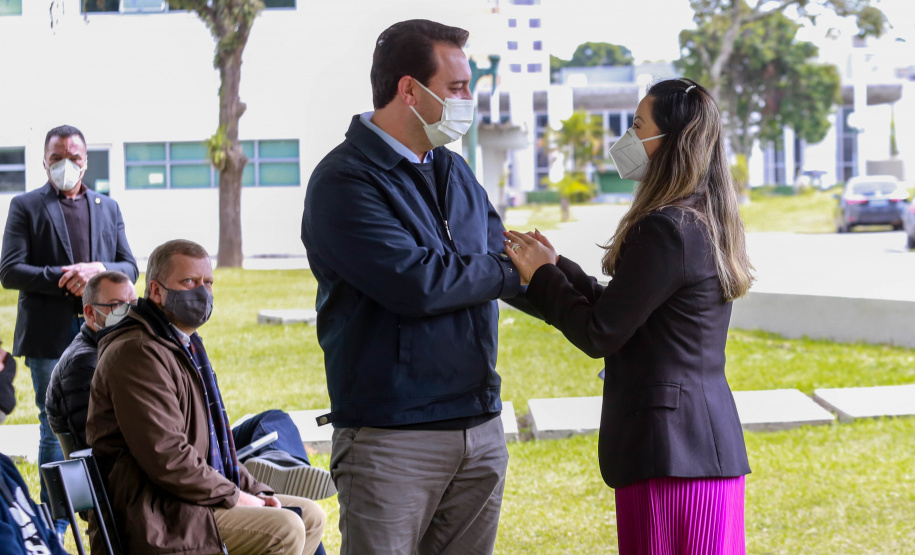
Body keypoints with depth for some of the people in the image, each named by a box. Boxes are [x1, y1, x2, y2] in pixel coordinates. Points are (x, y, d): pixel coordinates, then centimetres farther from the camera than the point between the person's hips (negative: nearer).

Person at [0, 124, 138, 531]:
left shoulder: (107, 207, 16)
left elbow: (130, 268, 10)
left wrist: (98, 270, -11)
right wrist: (64, 278, -16)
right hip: (50, 335, -3)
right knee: (56, 430, 0)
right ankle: (54, 524, 7)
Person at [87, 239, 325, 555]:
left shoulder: (186, 347, 20)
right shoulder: (136, 352, -15)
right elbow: (166, 457, -23)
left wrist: (257, 492, 10)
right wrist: (236, 497, -14)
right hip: (155, 518, -11)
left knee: (310, 516, 8)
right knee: (284, 529, -22)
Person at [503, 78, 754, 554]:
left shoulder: (666, 231, -17)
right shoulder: (707, 225, 14)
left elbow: (599, 335, -13)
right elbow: (622, 309, 18)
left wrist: (542, 277, 0)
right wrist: (556, 267, 17)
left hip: (668, 446, -10)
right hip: (711, 440, 10)